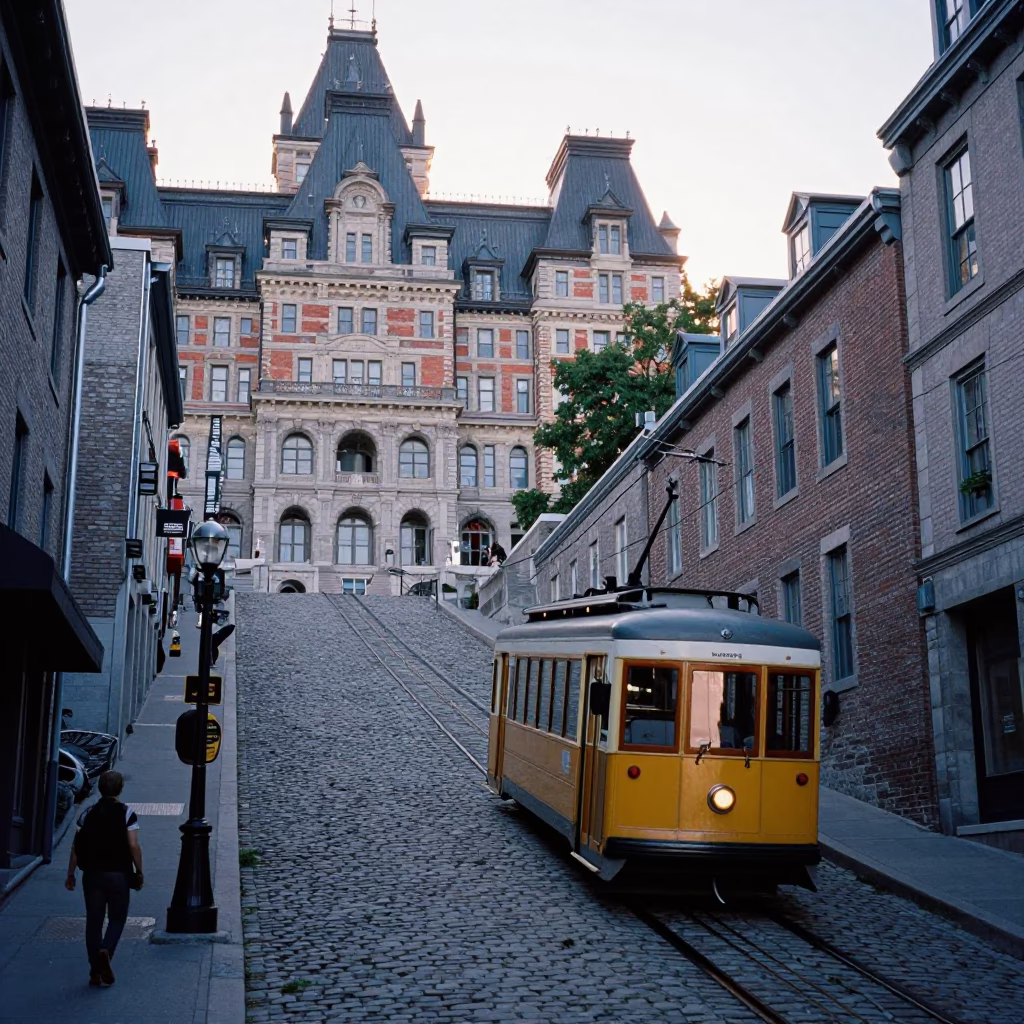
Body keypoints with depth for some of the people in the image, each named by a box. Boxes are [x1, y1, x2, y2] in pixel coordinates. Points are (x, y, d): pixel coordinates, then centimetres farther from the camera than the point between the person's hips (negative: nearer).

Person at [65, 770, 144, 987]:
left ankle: (95, 971, 12)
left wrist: (70, 874, 9)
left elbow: (76, 847, 2)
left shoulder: (88, 813, 3)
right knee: (117, 918, 12)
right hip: (118, 874, -3)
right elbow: (133, 845, -12)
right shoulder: (127, 813, -6)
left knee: (93, 921, 10)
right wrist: (139, 871, -2)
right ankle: (106, 951, -15)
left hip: (92, 874, 3)